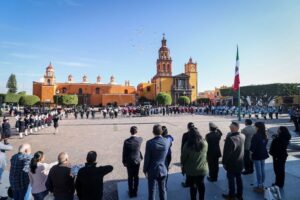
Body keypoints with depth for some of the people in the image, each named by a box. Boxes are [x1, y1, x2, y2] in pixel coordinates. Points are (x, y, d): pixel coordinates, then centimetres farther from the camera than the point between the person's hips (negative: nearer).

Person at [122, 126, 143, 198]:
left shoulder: (127, 141, -20)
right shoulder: (140, 139, -14)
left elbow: (124, 152, -11)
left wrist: (124, 162, 0)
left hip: (129, 162, -2)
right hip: (137, 161, 2)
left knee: (130, 178, 14)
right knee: (136, 177, 16)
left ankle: (131, 193, 25)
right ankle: (135, 192, 28)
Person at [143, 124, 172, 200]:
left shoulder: (150, 143, -19)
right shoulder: (167, 141, -9)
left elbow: (147, 158, -13)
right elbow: (170, 138, 17)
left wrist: (145, 170, 1)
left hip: (152, 171, -3)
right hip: (163, 170, 3)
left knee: (151, 192, 10)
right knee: (163, 191, 18)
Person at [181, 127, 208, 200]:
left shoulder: (188, 145, -20)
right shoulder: (204, 143, -10)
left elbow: (183, 157, -11)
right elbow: (205, 154, 7)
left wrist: (183, 165, 3)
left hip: (191, 170, -3)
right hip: (202, 169, 3)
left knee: (193, 186, 14)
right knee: (201, 184, 22)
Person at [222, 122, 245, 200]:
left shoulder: (230, 138, -26)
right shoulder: (243, 136, -3)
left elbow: (226, 152, -22)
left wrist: (224, 162, -10)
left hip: (231, 163, -6)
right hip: (240, 162, 7)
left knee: (231, 179, 8)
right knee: (239, 178, 18)